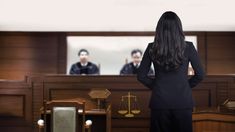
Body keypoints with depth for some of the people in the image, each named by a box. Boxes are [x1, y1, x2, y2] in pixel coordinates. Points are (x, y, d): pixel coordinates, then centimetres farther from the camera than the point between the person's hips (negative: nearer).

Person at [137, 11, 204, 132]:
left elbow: (141, 76, -1)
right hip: (183, 102, 0)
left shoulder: (152, 48, -6)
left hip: (159, 101, 1)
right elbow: (200, 75, -2)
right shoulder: (188, 47, -9)